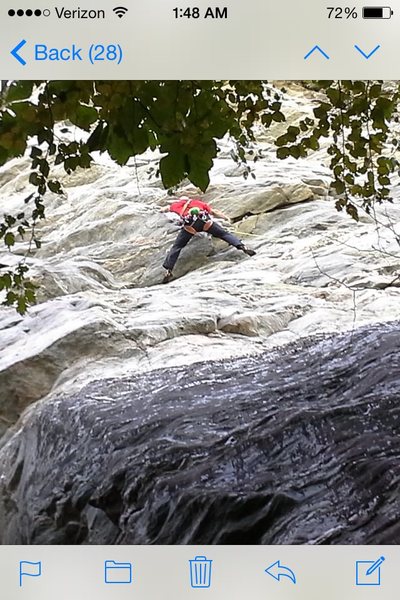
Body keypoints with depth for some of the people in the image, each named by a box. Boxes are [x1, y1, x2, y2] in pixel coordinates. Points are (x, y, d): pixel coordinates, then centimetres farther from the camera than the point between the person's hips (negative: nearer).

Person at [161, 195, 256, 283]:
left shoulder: (177, 204, 34)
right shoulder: (198, 202, 36)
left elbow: (166, 209, 54)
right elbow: (214, 212, 27)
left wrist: (163, 210, 75)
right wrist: (226, 217, 32)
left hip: (189, 223, -1)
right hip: (205, 221, 1)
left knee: (177, 246, 9)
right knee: (224, 233, 12)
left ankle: (168, 271, 3)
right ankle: (242, 246, -3)